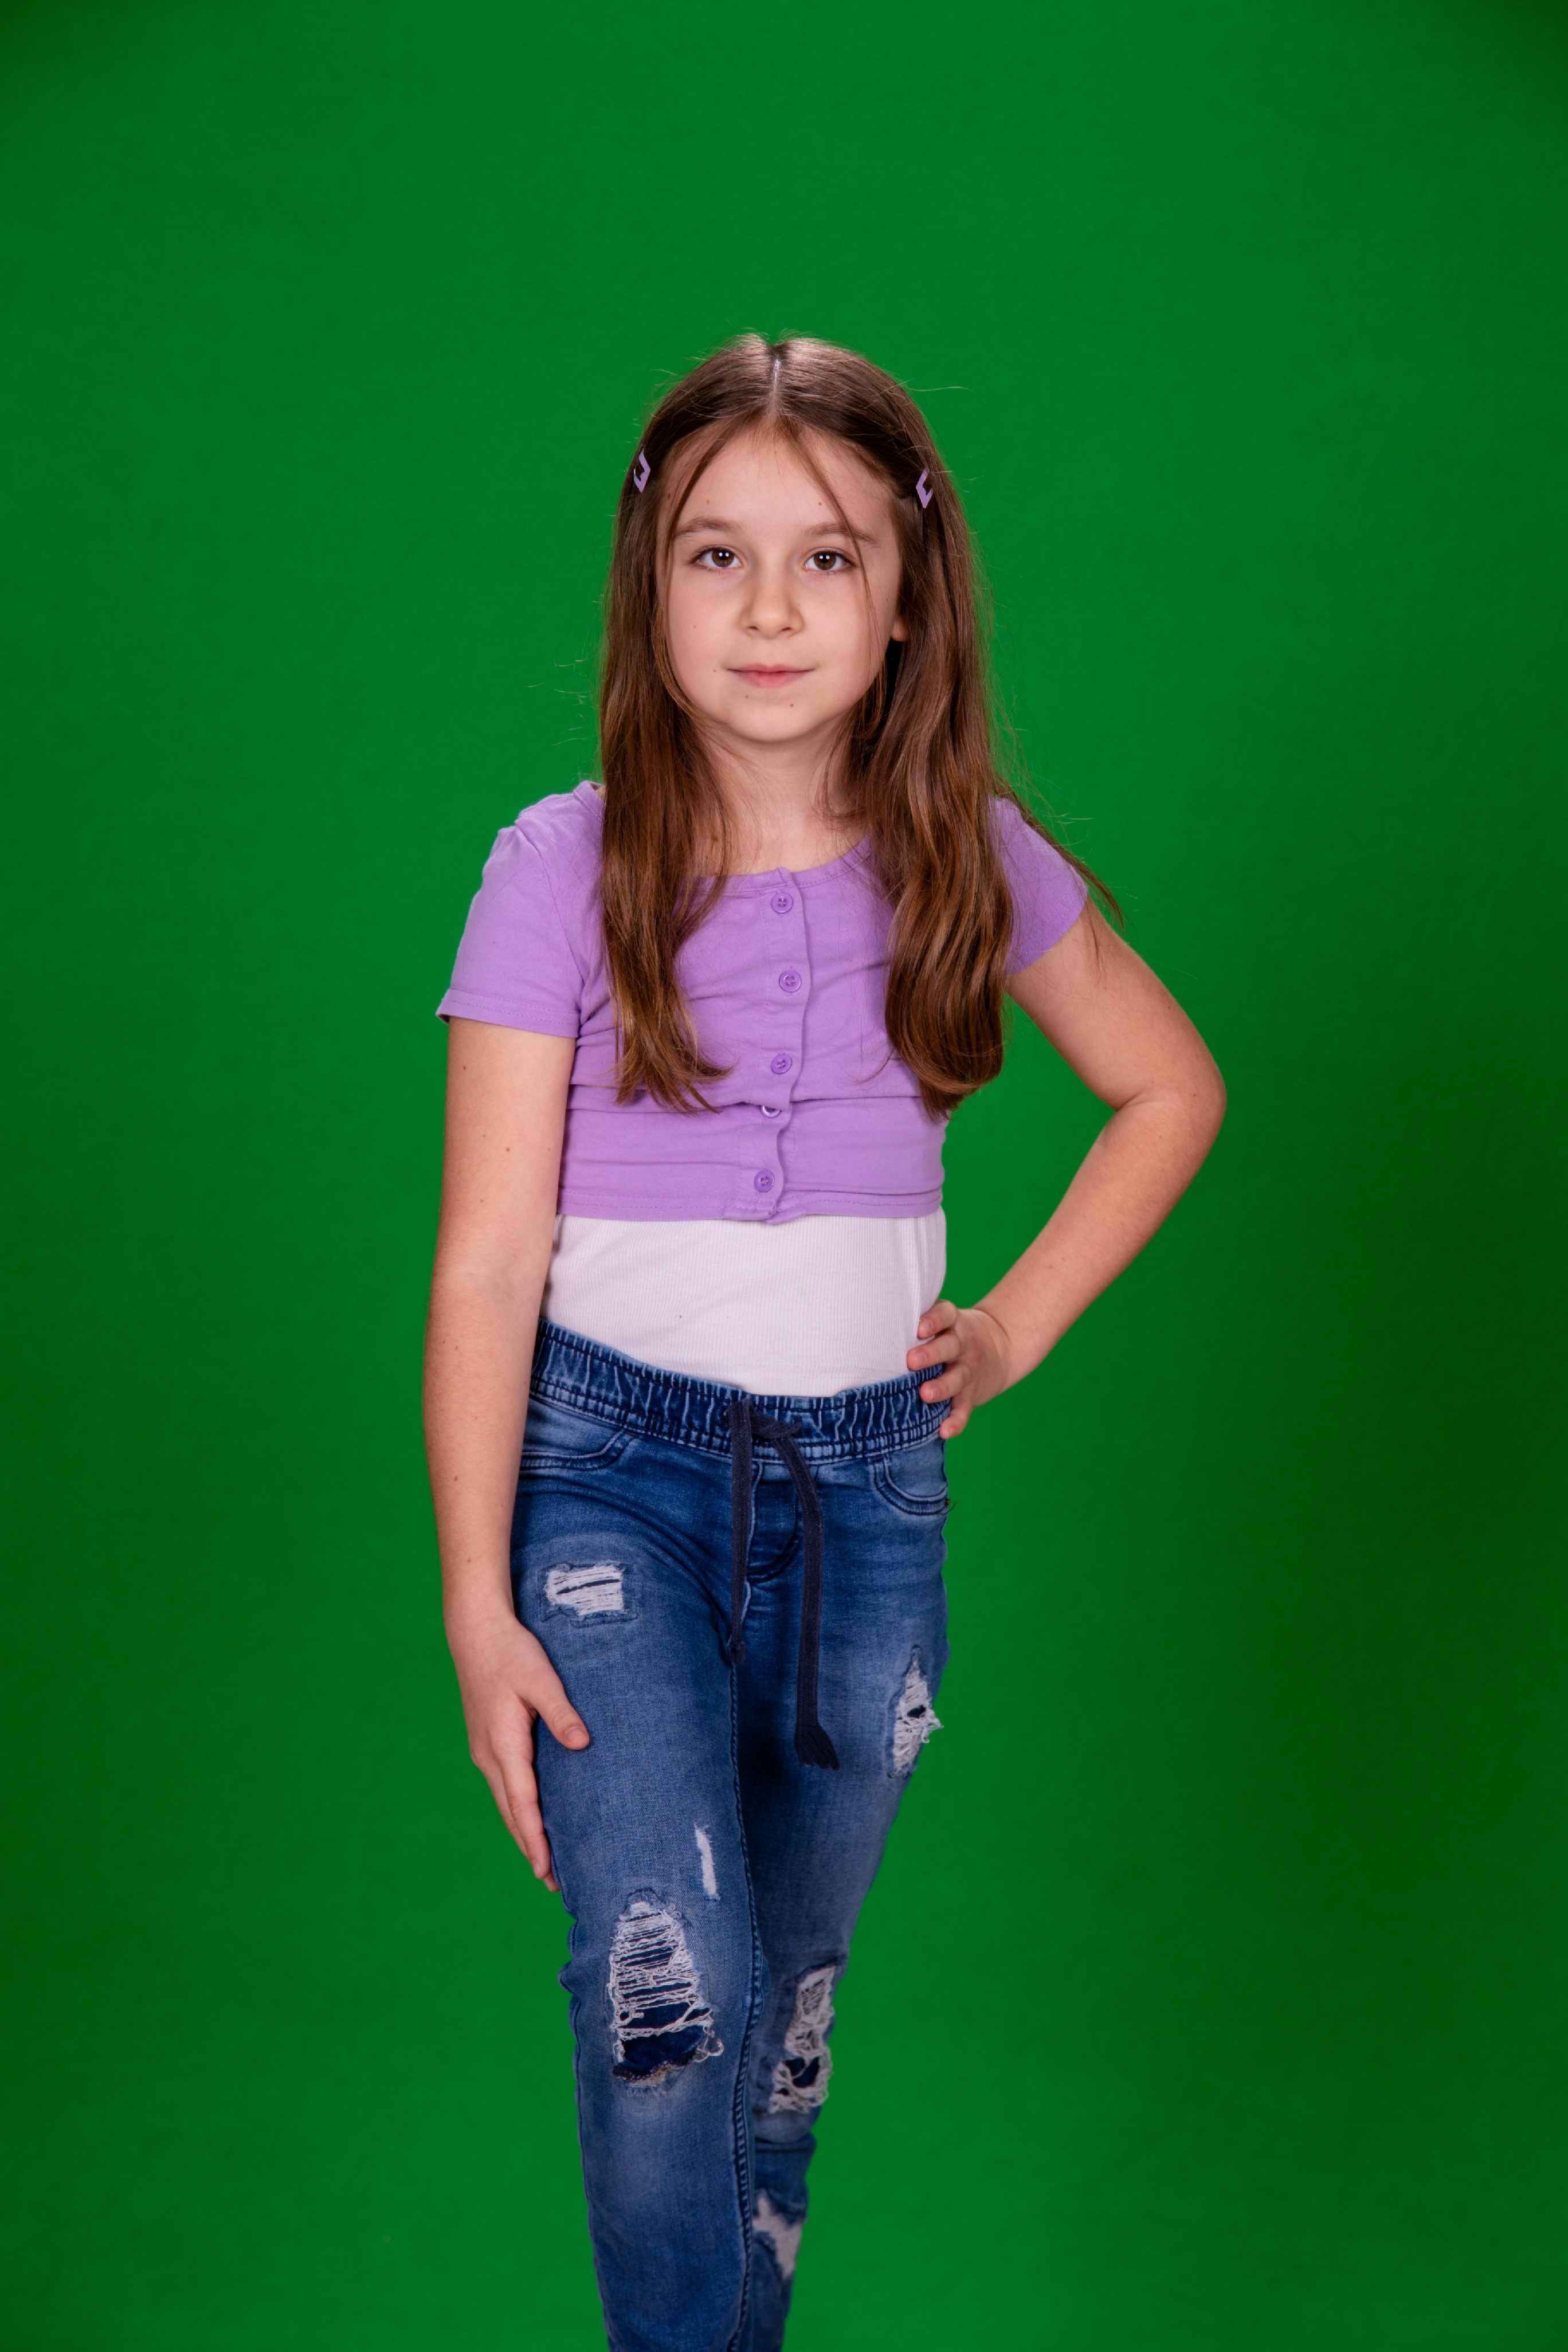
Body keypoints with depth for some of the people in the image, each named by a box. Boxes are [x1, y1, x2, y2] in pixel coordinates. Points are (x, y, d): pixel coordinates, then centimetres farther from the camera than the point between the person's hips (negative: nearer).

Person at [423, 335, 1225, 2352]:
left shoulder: (975, 865, -1)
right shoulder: (566, 868, -8)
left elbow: (1172, 1087, 16)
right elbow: (487, 1265, -9)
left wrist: (1023, 1323, 7)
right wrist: (476, 1603, -13)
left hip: (869, 1482, 3)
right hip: (611, 1464, -3)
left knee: (788, 2005, 14)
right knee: (670, 1994, -20)